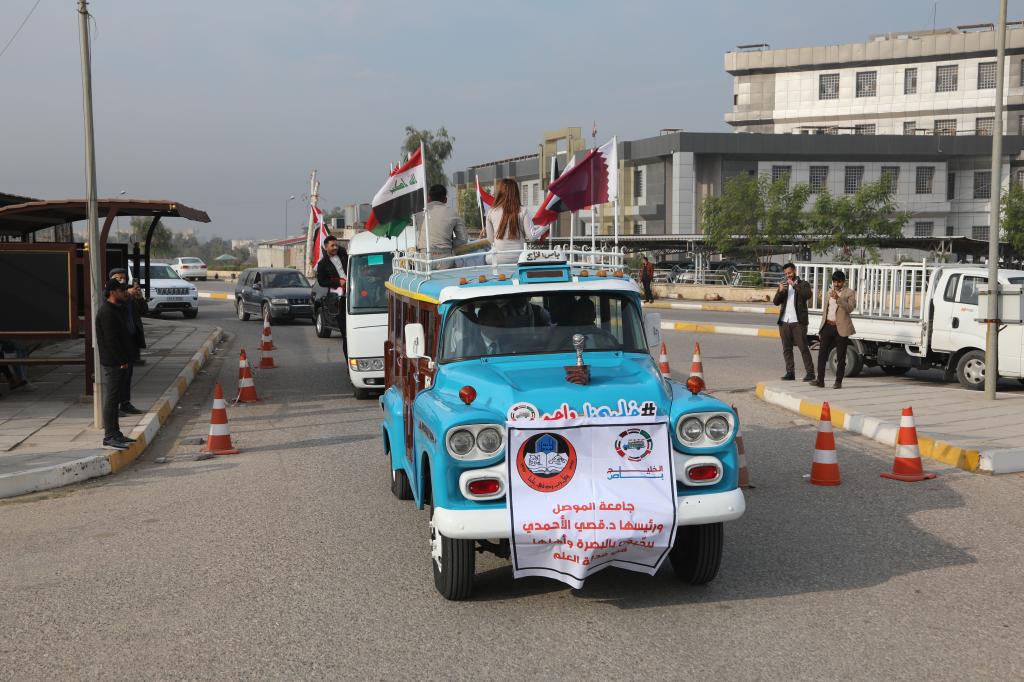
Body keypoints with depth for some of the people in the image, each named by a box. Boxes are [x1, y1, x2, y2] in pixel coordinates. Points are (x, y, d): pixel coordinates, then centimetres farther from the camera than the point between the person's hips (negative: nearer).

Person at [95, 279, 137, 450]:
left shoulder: (115, 309, 16)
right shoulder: (107, 312, -16)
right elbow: (111, 340, -21)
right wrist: (122, 361, -18)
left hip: (118, 363, 10)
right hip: (112, 363, -10)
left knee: (114, 399, 15)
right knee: (111, 399, -7)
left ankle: (115, 434, 22)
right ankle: (109, 438, -4)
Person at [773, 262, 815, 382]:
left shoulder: (803, 284, 4)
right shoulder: (783, 285, 16)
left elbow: (808, 295, -16)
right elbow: (776, 302, 7)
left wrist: (794, 285, -19)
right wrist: (780, 291, -10)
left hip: (798, 322, -5)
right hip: (784, 322, 5)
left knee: (803, 348, -7)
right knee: (786, 349, 6)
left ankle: (810, 372, -4)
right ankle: (790, 372, 11)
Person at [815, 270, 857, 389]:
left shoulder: (850, 293, -1)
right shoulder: (830, 291, 16)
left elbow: (850, 308, -16)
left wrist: (838, 298, -25)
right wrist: (822, 328, 17)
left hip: (841, 328, -5)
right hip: (828, 326, 5)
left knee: (841, 357, 2)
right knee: (822, 354, -1)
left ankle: (838, 382, 7)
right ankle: (820, 380, 1)